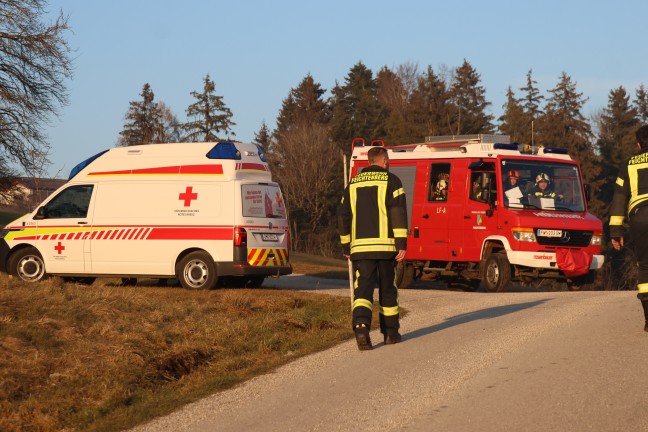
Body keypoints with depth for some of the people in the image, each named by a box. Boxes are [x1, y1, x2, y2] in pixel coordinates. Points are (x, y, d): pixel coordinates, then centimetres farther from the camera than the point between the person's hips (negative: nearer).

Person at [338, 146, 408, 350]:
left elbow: (343, 216, 16)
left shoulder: (353, 184, 15)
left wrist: (346, 247, 22)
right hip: (385, 245, -2)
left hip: (360, 247, 2)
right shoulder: (391, 181, 2)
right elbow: (398, 213, -8)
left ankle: (361, 324, -28)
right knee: (387, 289, 10)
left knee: (362, 289, -3)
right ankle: (391, 333, 18)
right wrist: (401, 244, -10)